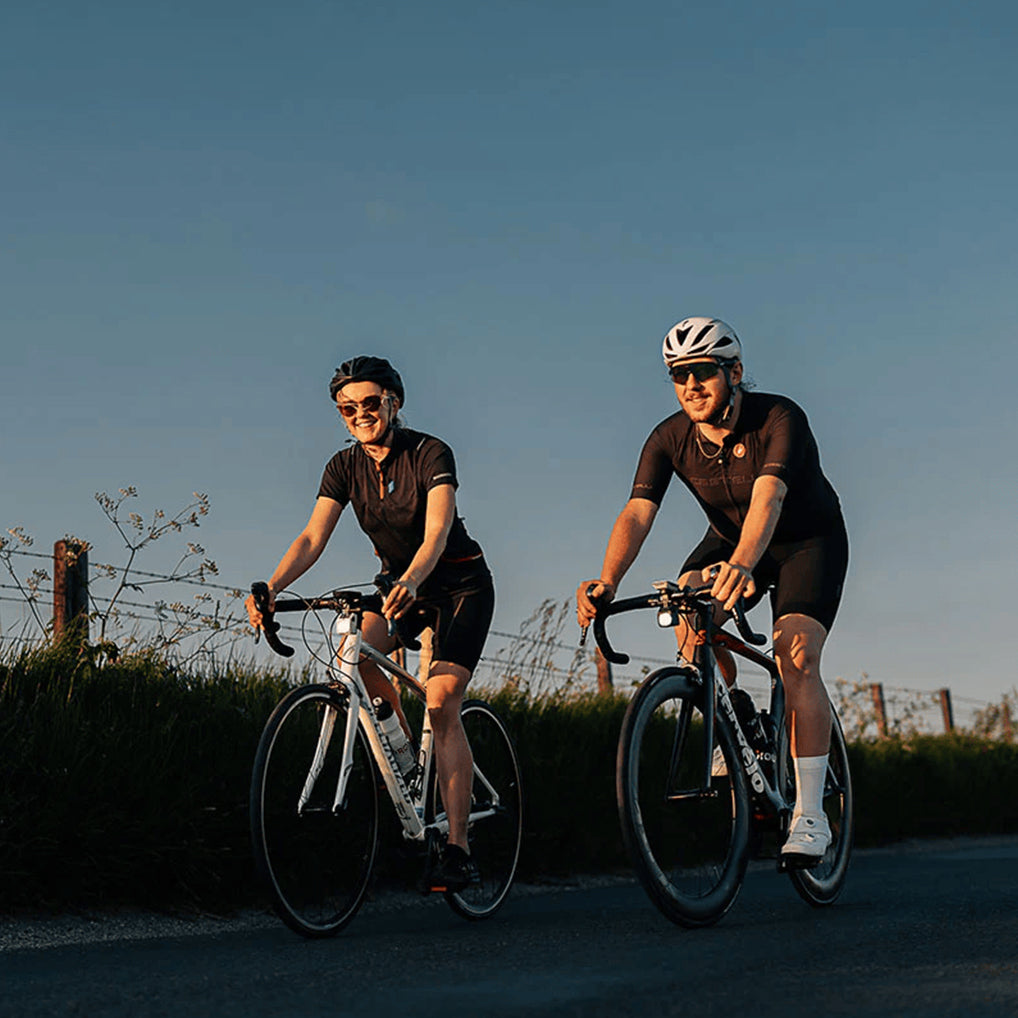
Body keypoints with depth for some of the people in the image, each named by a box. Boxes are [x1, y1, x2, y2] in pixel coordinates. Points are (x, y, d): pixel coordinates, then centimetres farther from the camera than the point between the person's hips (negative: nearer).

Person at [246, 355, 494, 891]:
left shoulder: (430, 454, -21)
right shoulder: (345, 466, -7)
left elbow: (437, 532, -36)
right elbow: (313, 536, -18)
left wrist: (410, 582, -56)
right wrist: (272, 588, -35)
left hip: (461, 584, -5)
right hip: (399, 583, 5)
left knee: (440, 702, -19)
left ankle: (457, 848, -16)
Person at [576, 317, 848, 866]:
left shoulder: (780, 419, -30)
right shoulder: (670, 439, -18)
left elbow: (767, 499, -46)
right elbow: (636, 514, -29)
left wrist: (742, 565, -66)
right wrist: (608, 581, -48)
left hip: (808, 542, -4)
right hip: (728, 539, 4)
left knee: (796, 657, -23)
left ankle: (810, 815, -17)